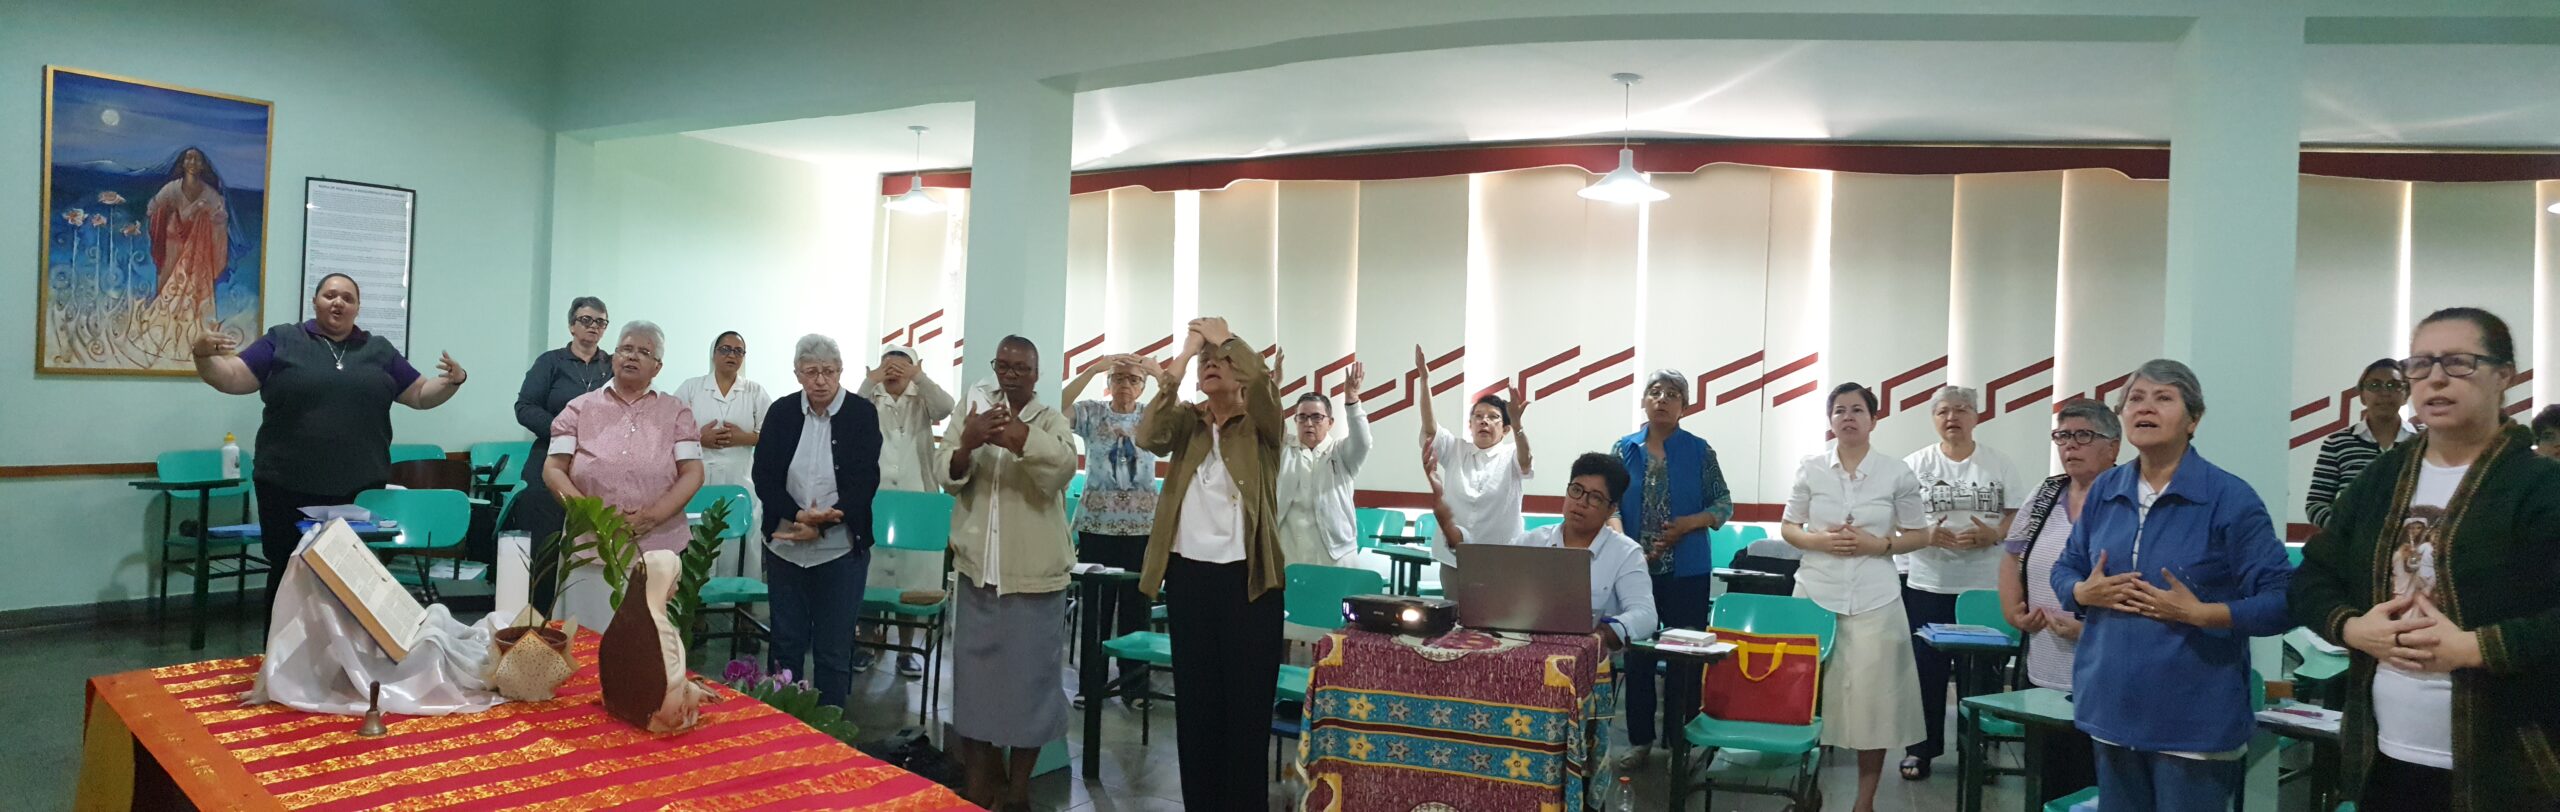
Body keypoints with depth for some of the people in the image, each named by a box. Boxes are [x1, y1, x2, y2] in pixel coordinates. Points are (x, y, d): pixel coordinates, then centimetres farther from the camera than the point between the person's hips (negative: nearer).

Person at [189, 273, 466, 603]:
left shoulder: (380, 350, 12)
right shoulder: (281, 340, 5)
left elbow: (421, 394, 14)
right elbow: (231, 378, 1)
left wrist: (454, 381, -4)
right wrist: (204, 356, -17)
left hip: (361, 489, 2)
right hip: (290, 489, -2)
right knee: (289, 576, 4)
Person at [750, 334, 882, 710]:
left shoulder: (863, 413, -3)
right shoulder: (780, 412, 4)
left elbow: (864, 482, -8)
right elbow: (764, 476, -1)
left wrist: (821, 526, -18)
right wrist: (798, 515, -18)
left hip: (841, 548, -2)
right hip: (785, 546, 3)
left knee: (834, 650, 3)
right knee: (786, 643, 11)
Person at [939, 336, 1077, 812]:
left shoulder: (1051, 421, -1)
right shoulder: (973, 413, 6)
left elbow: (1063, 468, -21)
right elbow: (949, 478, -4)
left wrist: (1019, 435, -39)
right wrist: (966, 444, -26)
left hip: (1033, 571, -2)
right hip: (979, 568, 3)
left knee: (1029, 673, 3)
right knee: (977, 669, 10)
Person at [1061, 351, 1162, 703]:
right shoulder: (1092, 413, 2)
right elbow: (1058, 407, -16)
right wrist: (1094, 368, -24)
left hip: (1142, 527, 1)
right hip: (1096, 525, -1)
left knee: (1135, 606, 5)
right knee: (1095, 605, 5)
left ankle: (1133, 682, 15)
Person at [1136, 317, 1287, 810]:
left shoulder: (1262, 426, 2)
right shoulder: (1187, 422, 11)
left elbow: (1263, 382, -20)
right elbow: (1148, 437, -11)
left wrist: (1224, 336, -7)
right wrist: (1184, 353, -13)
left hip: (1247, 578, -3)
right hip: (1188, 575, 3)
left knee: (1247, 701, -1)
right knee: (1195, 700, 9)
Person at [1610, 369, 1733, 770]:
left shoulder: (1699, 451, 0)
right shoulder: (1625, 449, 4)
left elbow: (1723, 505, 2)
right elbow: (1611, 504, 4)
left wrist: (1691, 523, -16)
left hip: (1687, 571, -2)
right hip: (1635, 568, 2)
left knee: (1685, 654, 3)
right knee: (1637, 652, 7)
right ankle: (1640, 739, 18)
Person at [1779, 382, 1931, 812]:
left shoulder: (1897, 473, 0)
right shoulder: (1810, 468, 3)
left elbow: (1919, 535, 6)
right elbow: (1788, 528, 9)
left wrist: (1878, 544, -12)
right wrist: (1820, 541, -11)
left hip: (1873, 600, -1)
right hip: (1815, 594, 1)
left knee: (1871, 696, -1)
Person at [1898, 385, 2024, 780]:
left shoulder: (1999, 463, 3)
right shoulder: (1915, 464, 2)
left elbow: (2019, 514, 2)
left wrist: (1994, 535, -17)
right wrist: (1927, 535, -19)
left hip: (1985, 584, 0)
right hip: (1928, 583, 0)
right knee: (1927, 667, 4)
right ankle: (1920, 748, 13)